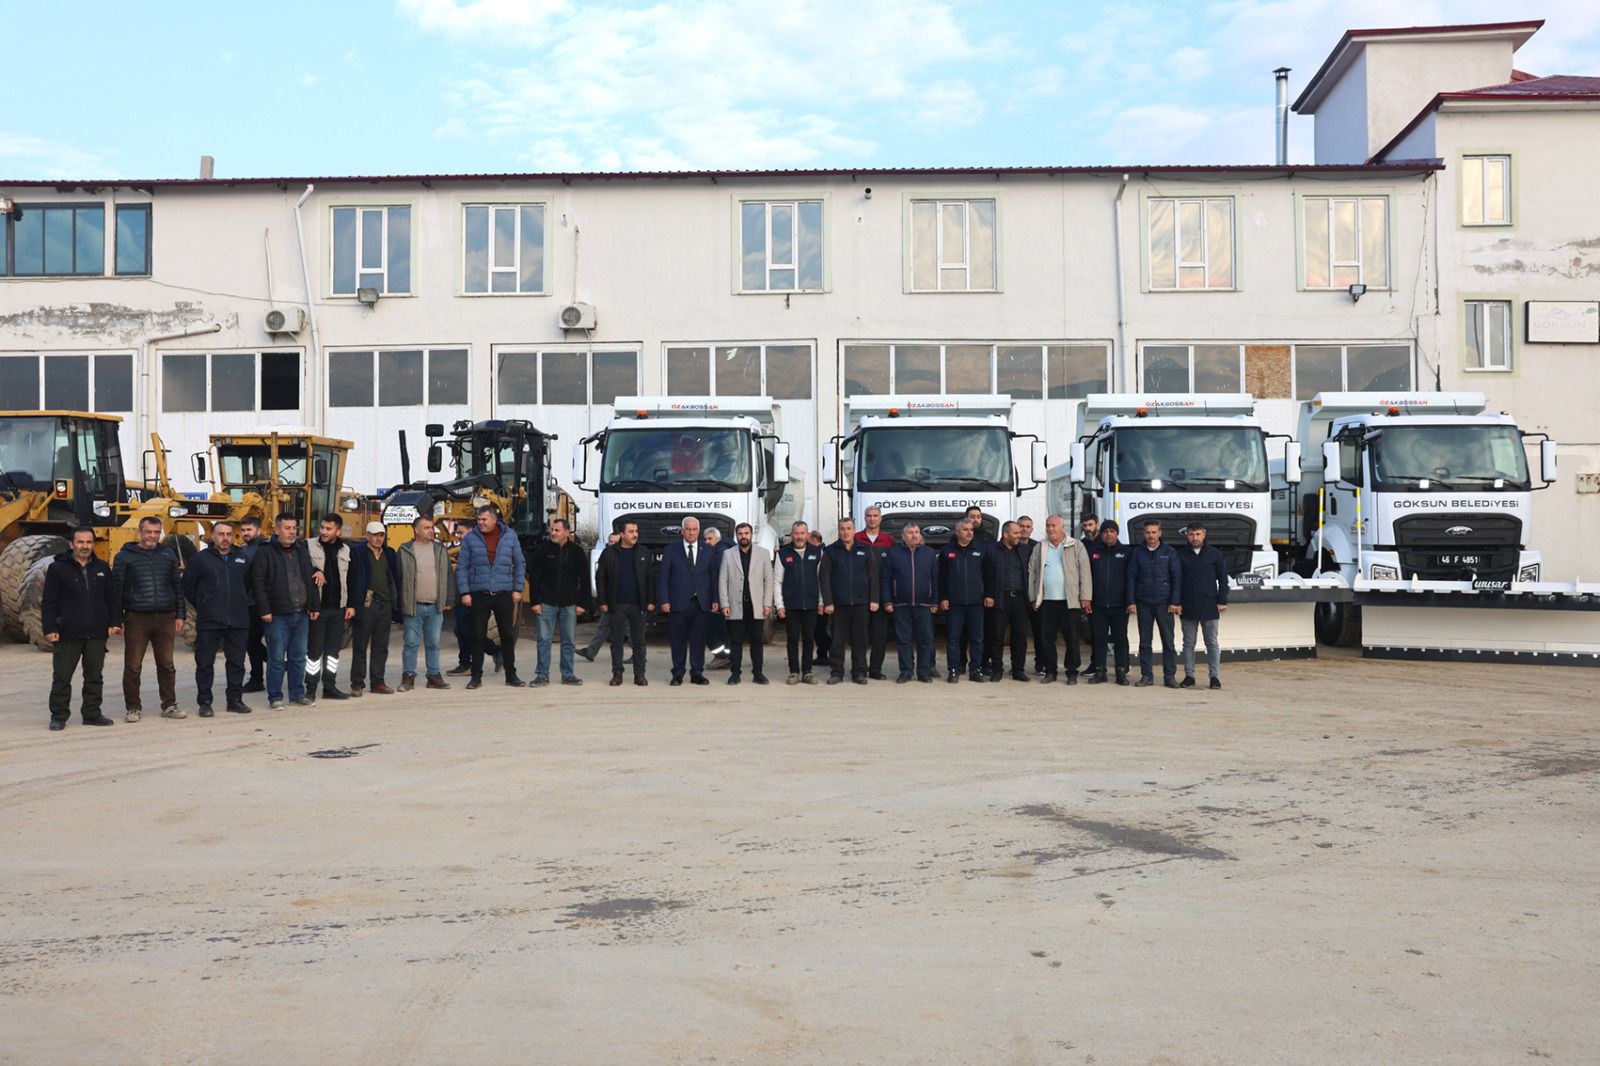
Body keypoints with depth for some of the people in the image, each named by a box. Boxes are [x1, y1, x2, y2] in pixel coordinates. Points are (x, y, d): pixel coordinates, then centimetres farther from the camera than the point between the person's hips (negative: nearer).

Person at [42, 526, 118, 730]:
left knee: (95, 676, 9)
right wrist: (49, 628, -10)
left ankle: (92, 713, 18)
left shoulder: (102, 568, 10)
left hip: (96, 634, 4)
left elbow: (111, 599, 14)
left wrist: (113, 623, 4)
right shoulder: (58, 568, -2)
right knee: (62, 677, 2)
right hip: (67, 634, -3)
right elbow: (49, 603, -3)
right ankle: (58, 715, 10)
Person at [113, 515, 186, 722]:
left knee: (166, 665, 7)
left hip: (165, 618, 2)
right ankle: (133, 708, 12)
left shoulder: (168, 554, 11)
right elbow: (116, 589, 0)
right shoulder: (125, 556, 2)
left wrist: (179, 615, 9)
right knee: (133, 666, 2)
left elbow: (177, 586, 13)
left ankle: (169, 705, 15)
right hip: (136, 619, -2)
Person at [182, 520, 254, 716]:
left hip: (238, 621, 3)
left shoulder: (242, 559, 9)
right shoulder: (200, 558, 0)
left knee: (237, 662, 8)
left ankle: (235, 699, 17)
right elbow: (187, 586, 6)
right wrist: (202, 606, 6)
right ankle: (204, 702, 10)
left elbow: (249, 584, 21)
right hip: (209, 622, -3)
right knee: (205, 663, 2)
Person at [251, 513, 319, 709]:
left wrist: (315, 606, 10)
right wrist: (264, 610, -14)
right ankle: (275, 697, 8)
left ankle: (297, 693, 21)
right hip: (278, 615, -5)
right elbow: (258, 583, -8)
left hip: (302, 614, 5)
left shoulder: (302, 551, 13)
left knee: (299, 657, 11)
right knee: (277, 658, 0)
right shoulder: (265, 553, -4)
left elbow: (311, 580, 16)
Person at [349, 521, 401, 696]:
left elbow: (396, 580, 15)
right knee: (360, 645, 1)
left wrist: (396, 603, 9)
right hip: (366, 604, -5)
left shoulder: (390, 555, 13)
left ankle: (378, 682, 15)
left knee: (381, 646, 9)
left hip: (385, 604, 5)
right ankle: (357, 683, 6)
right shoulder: (358, 553, -3)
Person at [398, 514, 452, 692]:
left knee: (433, 643, 9)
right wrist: (398, 603, -4)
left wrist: (448, 600, 7)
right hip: (412, 606, -3)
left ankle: (434, 676, 16)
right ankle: (408, 677, 8)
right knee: (411, 643, 0)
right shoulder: (404, 551, 0)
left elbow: (448, 576, 12)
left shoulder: (440, 550, 10)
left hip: (435, 607, 3)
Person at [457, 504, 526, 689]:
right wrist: (464, 592, -6)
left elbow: (520, 563, 7)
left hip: (504, 593, 1)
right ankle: (476, 676, 11)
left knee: (508, 635, 6)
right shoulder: (470, 538, -1)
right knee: (478, 636, 2)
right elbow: (462, 567, 1)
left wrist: (518, 589, 2)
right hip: (479, 594, -1)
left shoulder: (509, 536, 2)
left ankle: (511, 675, 16)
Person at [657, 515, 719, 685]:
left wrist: (715, 600, 1)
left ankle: (697, 673, 11)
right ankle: (678, 674, 13)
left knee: (698, 640, 3)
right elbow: (663, 577, 2)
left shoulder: (708, 552, 10)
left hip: (701, 604, 1)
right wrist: (664, 600, -7)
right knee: (678, 641, 4)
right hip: (678, 603, -1)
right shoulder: (671, 550, 4)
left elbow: (713, 577, 9)